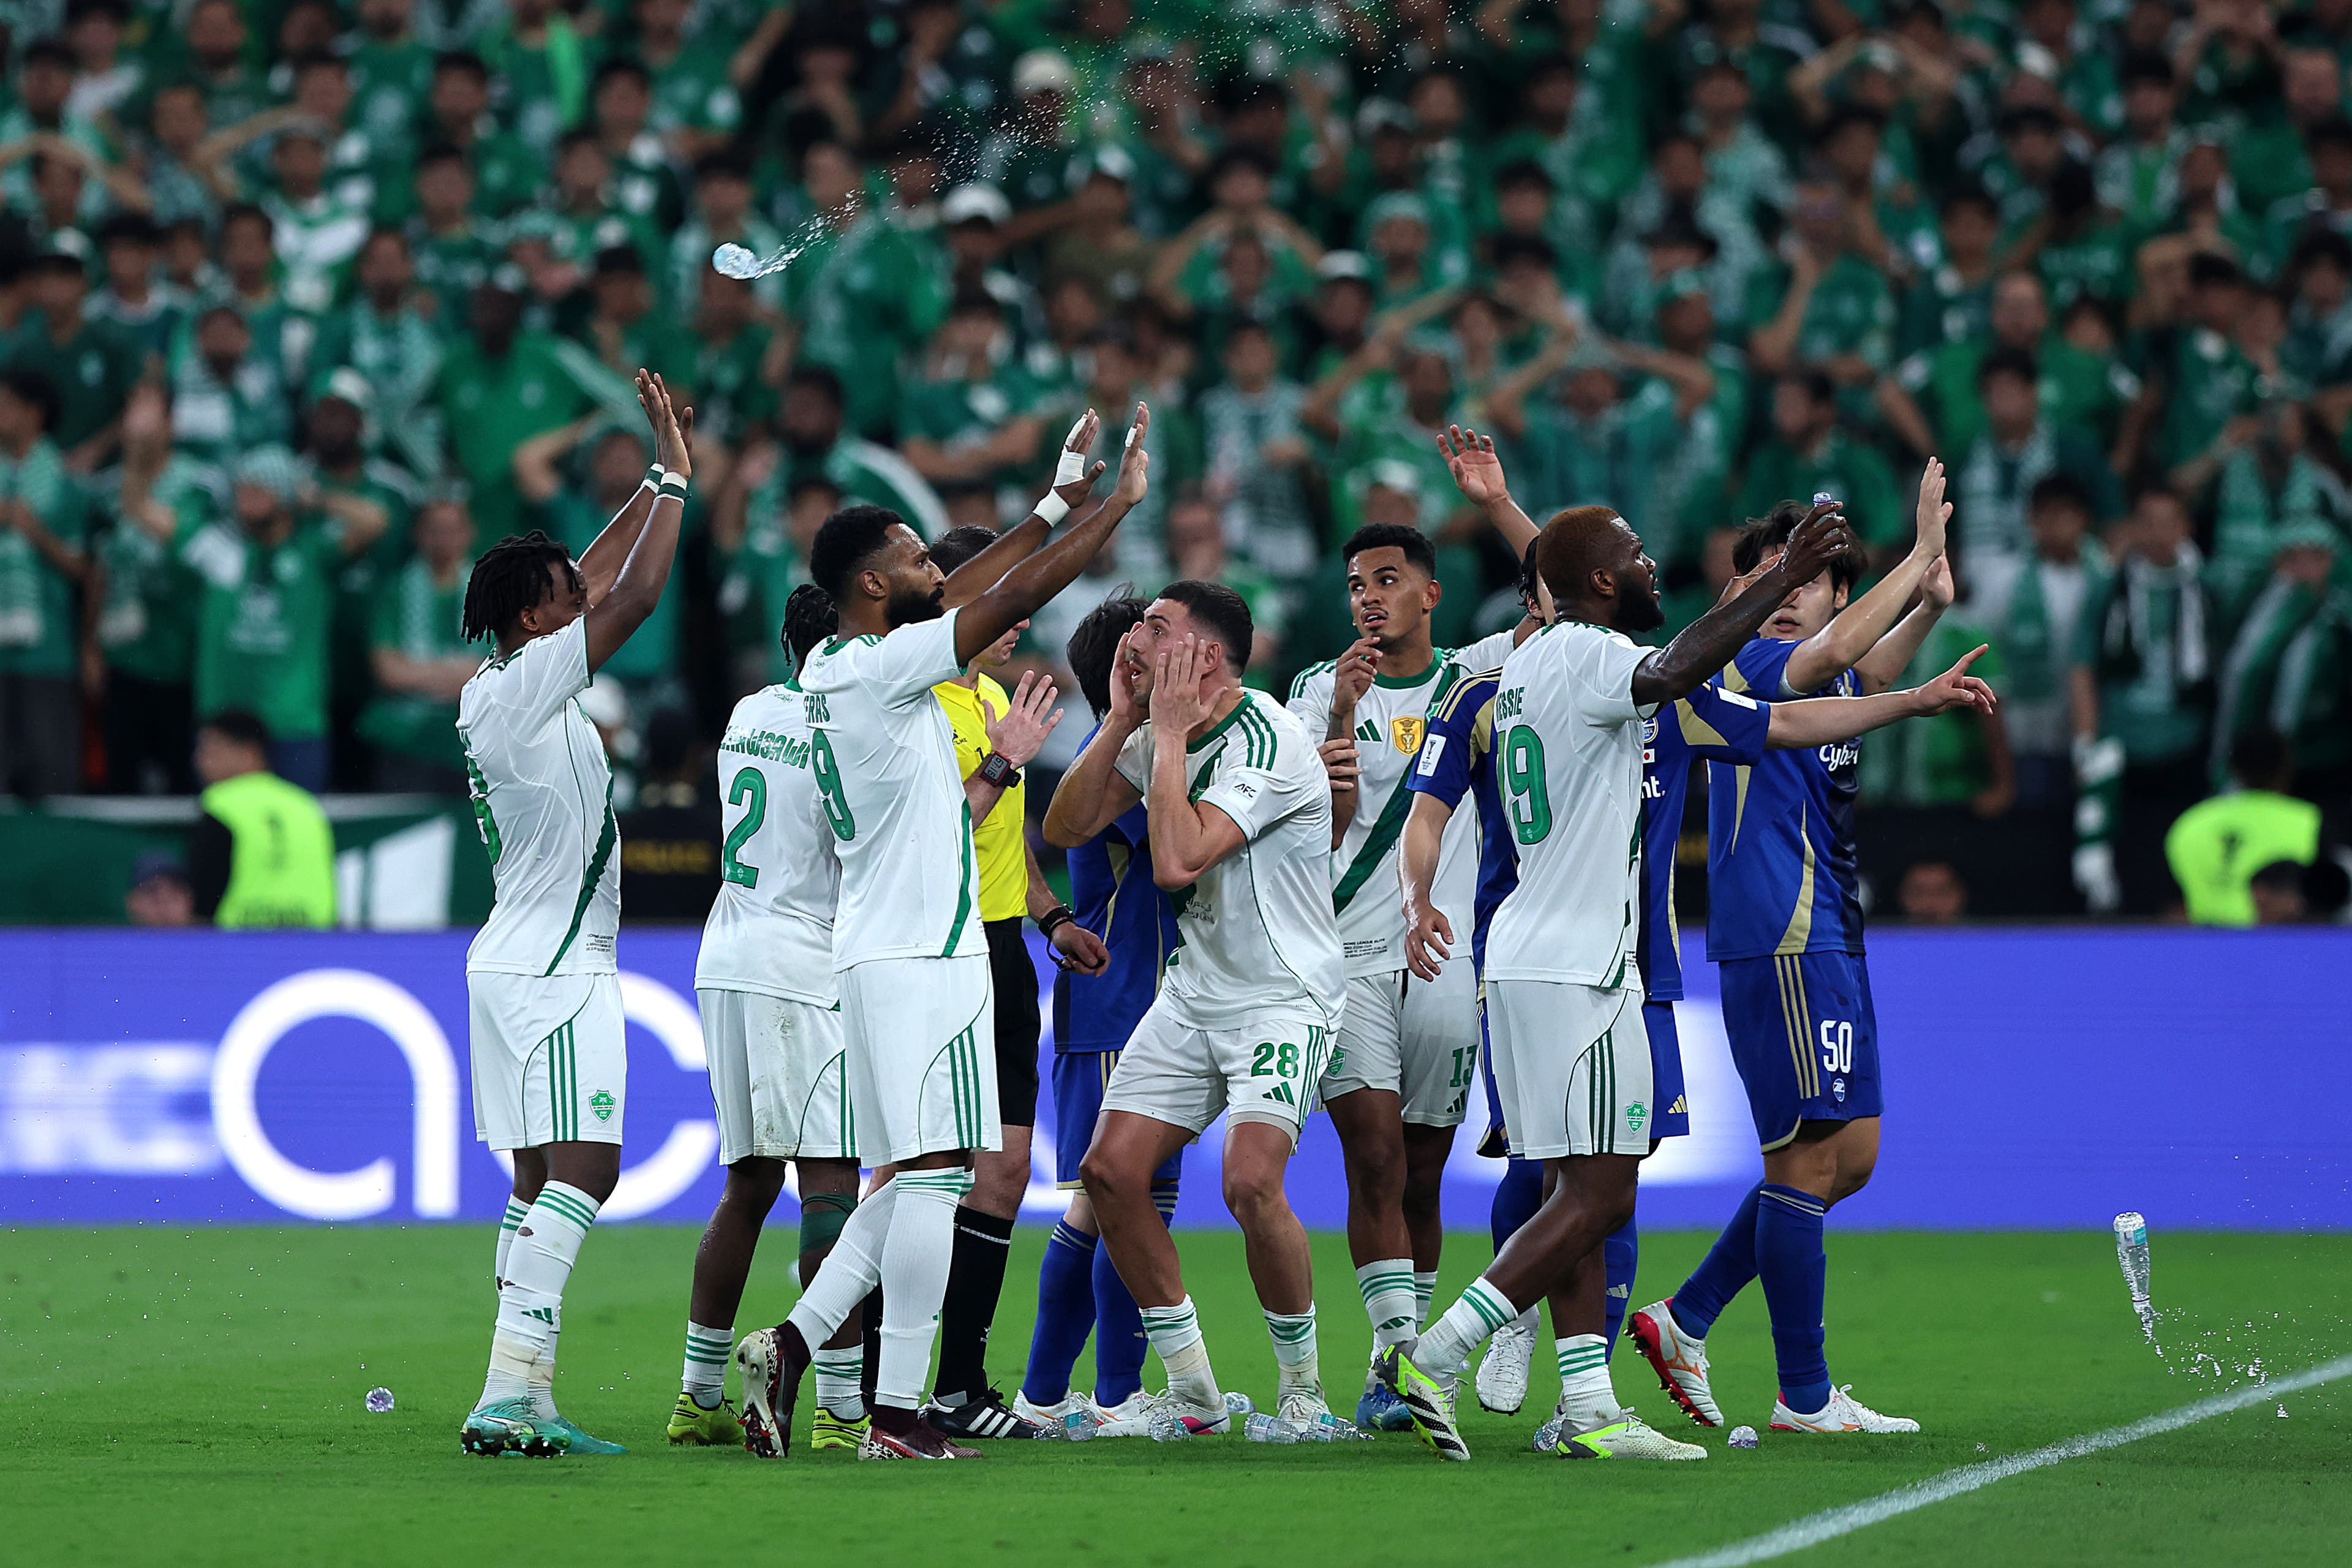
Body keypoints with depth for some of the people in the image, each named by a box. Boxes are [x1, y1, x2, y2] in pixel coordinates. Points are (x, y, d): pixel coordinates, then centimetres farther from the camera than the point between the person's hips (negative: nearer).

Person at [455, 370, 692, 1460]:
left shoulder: (490, 691, 13)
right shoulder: (529, 686, -13)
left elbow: (603, 581, 24)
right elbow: (632, 597, -16)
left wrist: (660, 478, 24)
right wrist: (675, 477, -4)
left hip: (517, 959, 10)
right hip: (554, 968, -10)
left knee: (547, 1182, 8)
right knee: (582, 1168, -16)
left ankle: (522, 1403, 4)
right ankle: (507, 1394, -25)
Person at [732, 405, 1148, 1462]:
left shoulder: (830, 667, 12)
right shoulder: (886, 668, -14)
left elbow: (963, 597, 24)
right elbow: (1018, 596, -13)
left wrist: (1059, 502, 27)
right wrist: (1120, 503, -4)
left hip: (874, 949, 10)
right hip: (925, 951, -10)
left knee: (905, 1181, 14)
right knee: (933, 1173, -9)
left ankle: (794, 1343, 5)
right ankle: (896, 1414, -10)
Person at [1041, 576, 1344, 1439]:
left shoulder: (1264, 740, -22)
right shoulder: (1159, 736, 4)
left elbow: (1178, 862, -30)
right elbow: (1064, 829, 5)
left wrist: (1169, 734, -22)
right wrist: (1122, 723, -5)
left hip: (1282, 996, -8)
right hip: (1194, 990, 8)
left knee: (1250, 1182, -24)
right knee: (1111, 1171, -1)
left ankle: (1303, 1388, -5)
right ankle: (1193, 1392, 9)